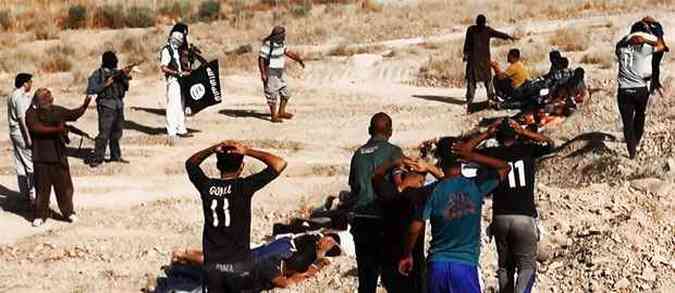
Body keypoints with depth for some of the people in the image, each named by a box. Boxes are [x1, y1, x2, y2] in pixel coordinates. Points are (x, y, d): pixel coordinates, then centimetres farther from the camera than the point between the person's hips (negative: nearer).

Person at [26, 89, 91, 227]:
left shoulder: (57, 110, 7)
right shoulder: (31, 113, -6)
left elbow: (74, 114, 14)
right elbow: (36, 128, -21)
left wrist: (85, 105, -1)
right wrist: (56, 129, -25)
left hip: (59, 155, 3)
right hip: (41, 157, -3)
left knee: (64, 185, 8)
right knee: (42, 187, 4)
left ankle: (68, 212, 21)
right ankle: (40, 215, 16)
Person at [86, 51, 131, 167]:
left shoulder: (117, 73, 11)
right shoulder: (98, 74, -7)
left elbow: (126, 88, 11)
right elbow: (90, 90, -12)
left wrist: (125, 76, -5)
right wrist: (105, 84, -18)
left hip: (118, 106, 7)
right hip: (106, 106, -7)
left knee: (116, 133, 14)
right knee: (104, 134, -11)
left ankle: (116, 156, 26)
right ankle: (97, 159, -8)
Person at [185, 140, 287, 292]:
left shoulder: (206, 186, -4)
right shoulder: (244, 186, -14)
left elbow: (190, 163, 17)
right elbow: (280, 164, -14)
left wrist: (213, 149, 2)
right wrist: (247, 151, -9)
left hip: (212, 265, 3)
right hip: (239, 265, -3)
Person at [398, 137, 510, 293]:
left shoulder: (433, 191, -4)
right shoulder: (476, 186, -3)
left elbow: (415, 228, -6)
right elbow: (504, 168, 11)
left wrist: (407, 255, 9)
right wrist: (472, 156, -1)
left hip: (437, 264, 1)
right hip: (466, 265, -1)